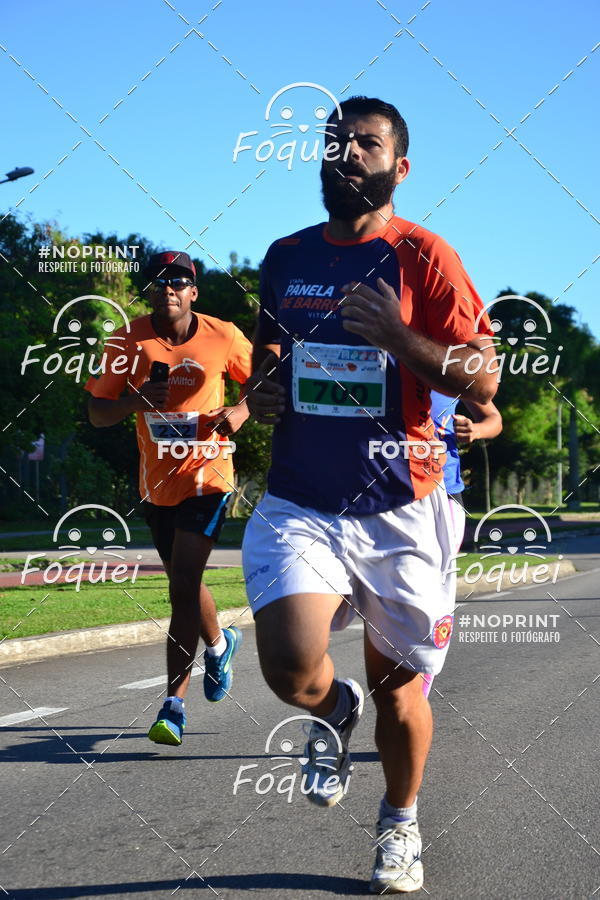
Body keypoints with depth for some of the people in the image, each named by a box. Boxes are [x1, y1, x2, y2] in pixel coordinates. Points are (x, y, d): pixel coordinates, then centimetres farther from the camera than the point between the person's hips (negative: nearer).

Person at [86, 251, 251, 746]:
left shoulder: (223, 337, -8)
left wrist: (241, 410, -13)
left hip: (206, 477, -3)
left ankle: (174, 702, -7)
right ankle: (219, 643, 48)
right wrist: (134, 400, -25)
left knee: (183, 586, -14)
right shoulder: (129, 340, -5)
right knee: (184, 582, 17)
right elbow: (97, 412, -4)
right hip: (157, 481, 4)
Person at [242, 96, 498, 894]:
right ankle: (334, 711, 17)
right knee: (292, 669, -21)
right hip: (299, 506, 2)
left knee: (397, 685, 10)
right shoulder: (285, 257, 10)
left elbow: (482, 382, -8)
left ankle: (400, 824, 39)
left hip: (398, 513, -2)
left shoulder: (423, 257, -4)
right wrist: (261, 390, 5)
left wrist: (397, 336, -22)